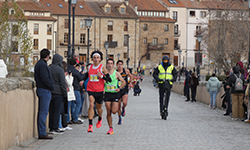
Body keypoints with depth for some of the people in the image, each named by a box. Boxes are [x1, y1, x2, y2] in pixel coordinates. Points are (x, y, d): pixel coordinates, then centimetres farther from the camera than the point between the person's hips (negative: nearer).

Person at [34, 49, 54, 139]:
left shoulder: (38, 64, 17)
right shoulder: (42, 65, -14)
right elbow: (45, 79, -21)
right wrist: (52, 86, -9)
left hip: (40, 89, 10)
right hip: (45, 91, -10)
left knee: (41, 111, 11)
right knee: (44, 112, -9)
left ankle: (40, 133, 14)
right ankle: (42, 133, -9)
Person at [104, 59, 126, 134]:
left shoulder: (116, 73, 0)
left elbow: (124, 82, 6)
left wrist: (119, 88, -10)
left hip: (115, 94, -2)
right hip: (107, 94, 2)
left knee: (114, 111, -13)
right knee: (108, 112, 0)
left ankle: (118, 108, 23)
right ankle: (111, 128, 9)